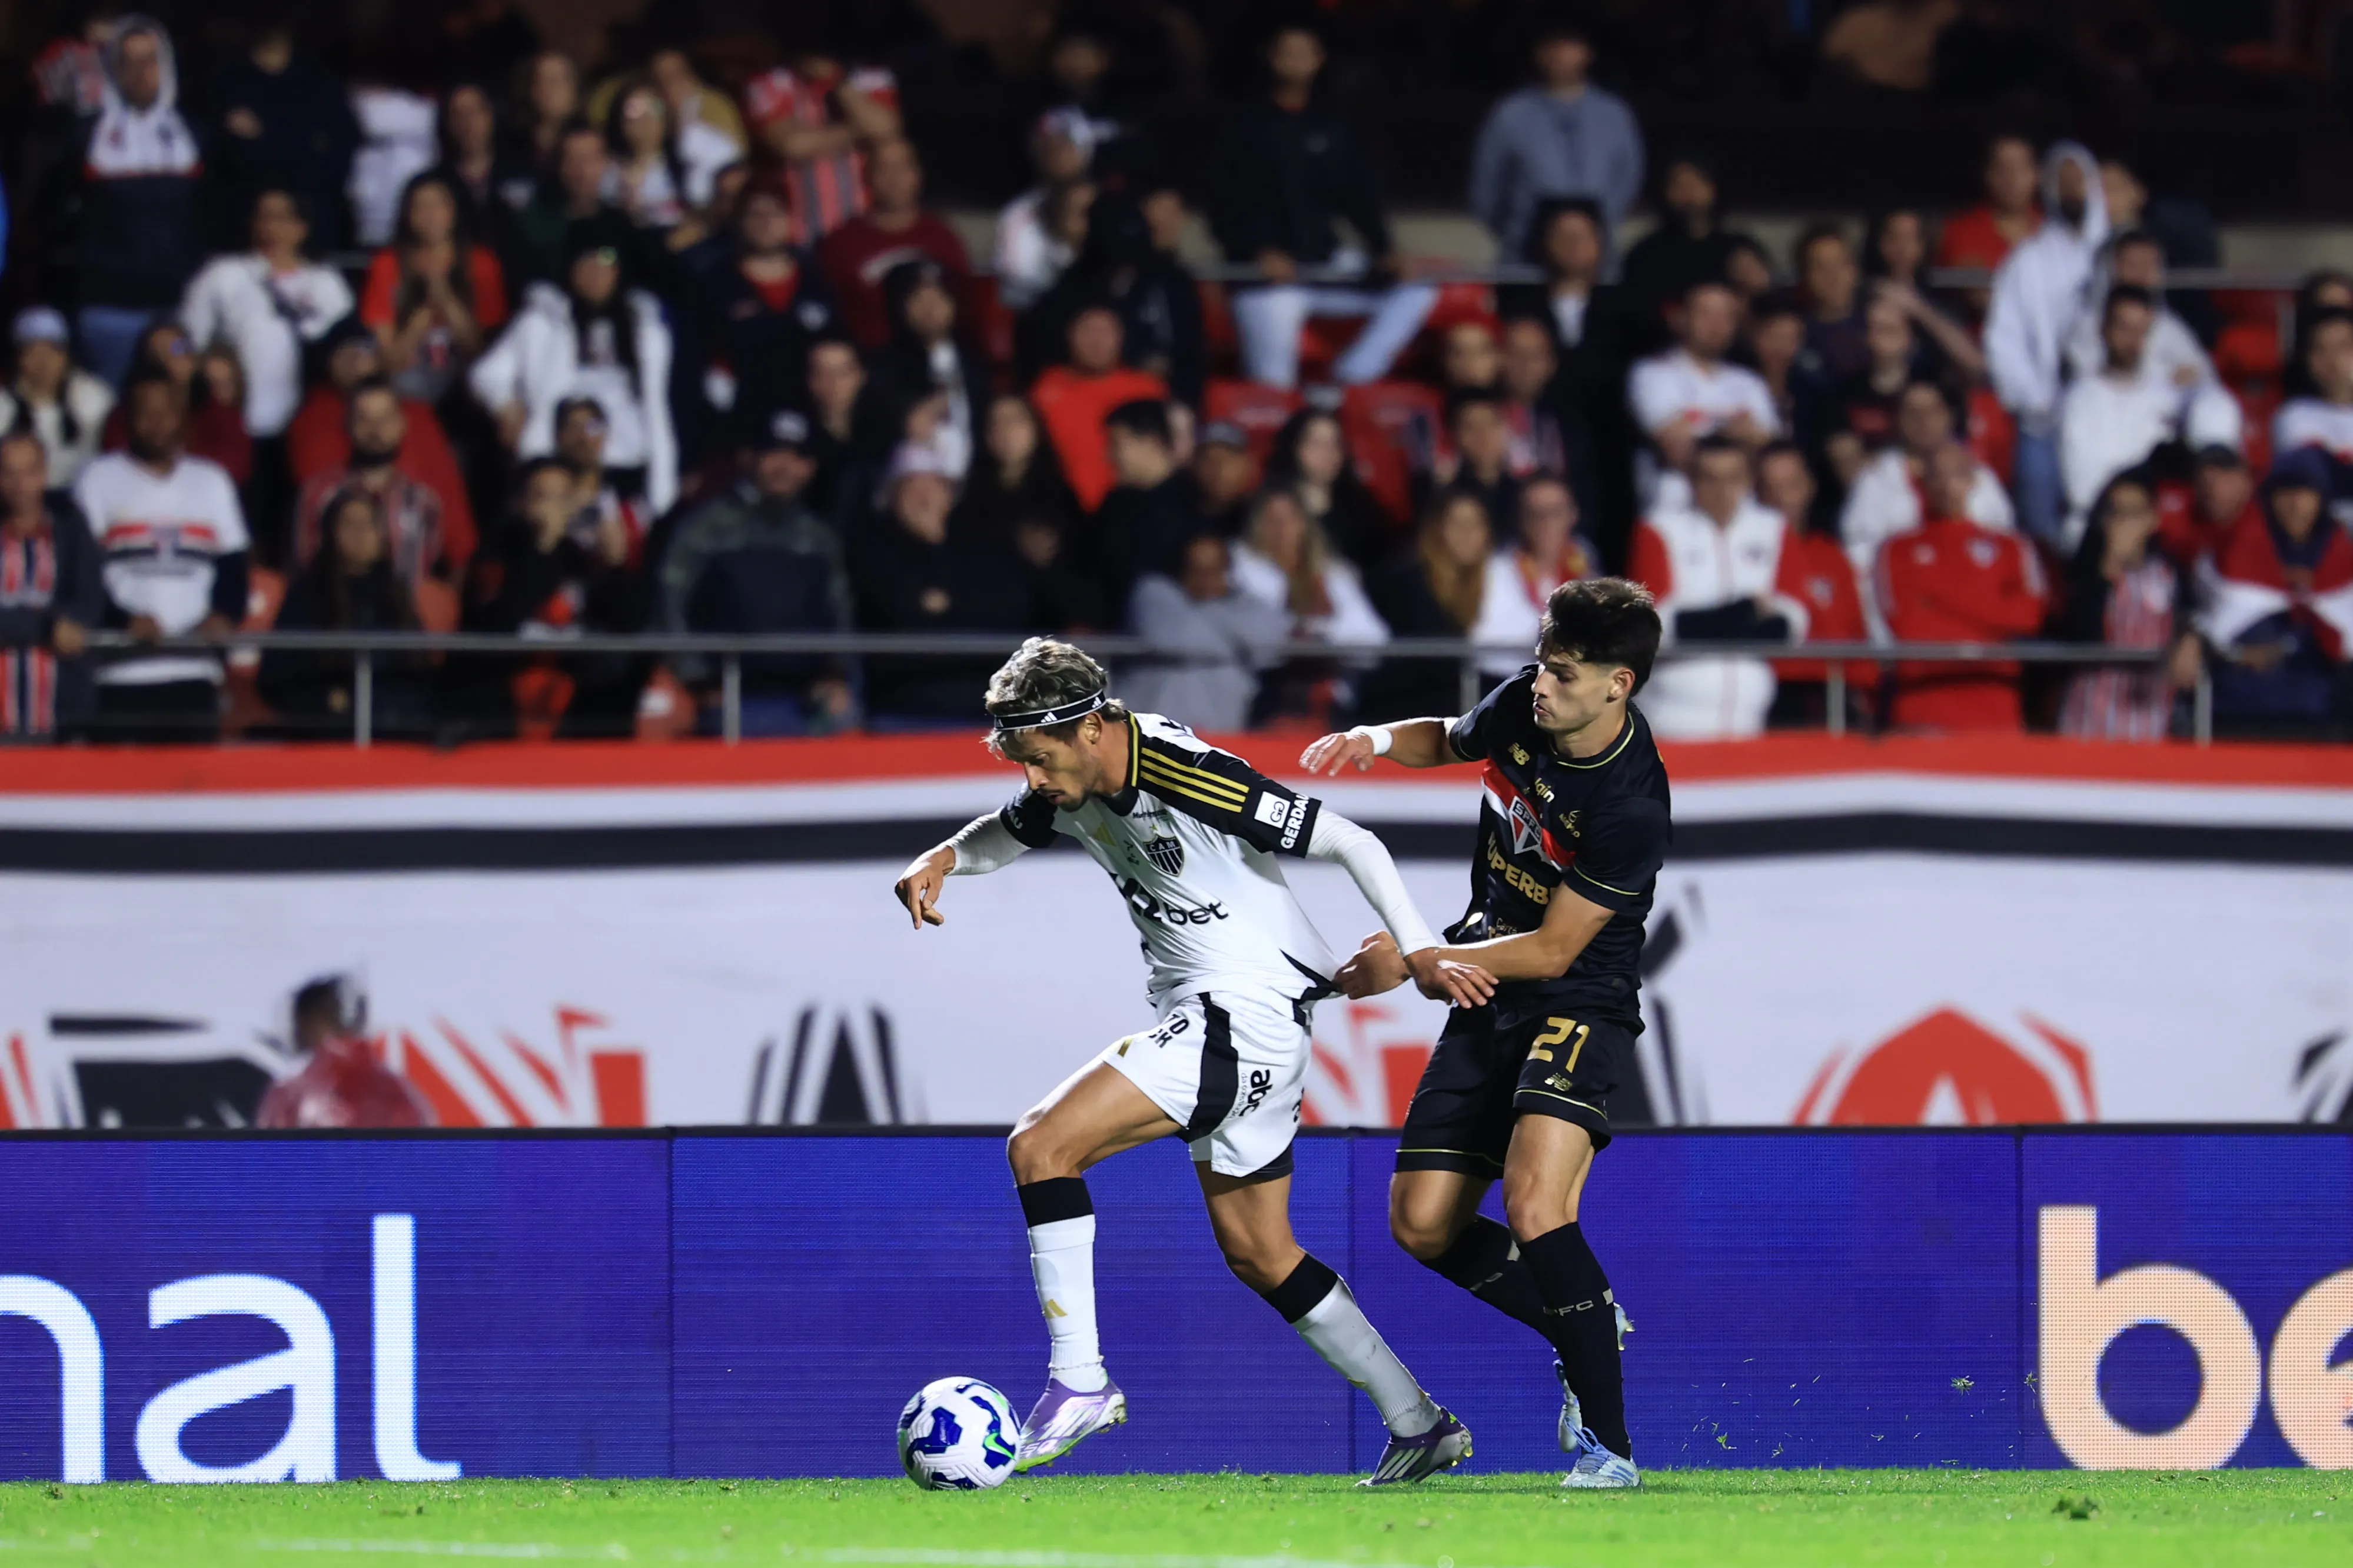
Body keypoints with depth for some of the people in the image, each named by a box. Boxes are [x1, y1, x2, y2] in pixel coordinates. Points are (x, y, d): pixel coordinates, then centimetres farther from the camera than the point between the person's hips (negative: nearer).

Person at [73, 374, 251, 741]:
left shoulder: (212, 480, 17)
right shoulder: (101, 478, 7)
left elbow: (233, 566, 16)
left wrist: (225, 614, -5)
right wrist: (125, 619, -16)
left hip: (194, 673, 3)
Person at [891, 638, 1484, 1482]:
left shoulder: (1190, 779, -23)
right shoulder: (1072, 787, 3)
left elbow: (1351, 842, -19)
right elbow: (1007, 833, 25)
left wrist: (1419, 955, -23)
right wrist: (946, 858, 2)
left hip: (1248, 1011, -10)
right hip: (1198, 1014, 10)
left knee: (1041, 1147, -18)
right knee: (1258, 1255, 15)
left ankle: (1079, 1381, -16)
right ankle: (1420, 1426, 23)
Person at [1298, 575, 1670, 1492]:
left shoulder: (1632, 811, -24)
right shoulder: (1523, 707, -4)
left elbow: (1553, 950, -20)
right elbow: (1452, 740, 20)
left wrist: (1417, 962, -19)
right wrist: (1378, 739, -2)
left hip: (1577, 1006, -8)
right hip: (1487, 1003, 8)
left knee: (1533, 1209, -28)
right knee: (1421, 1225, 3)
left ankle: (1609, 1444, -20)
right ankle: (1589, 1329, 25)